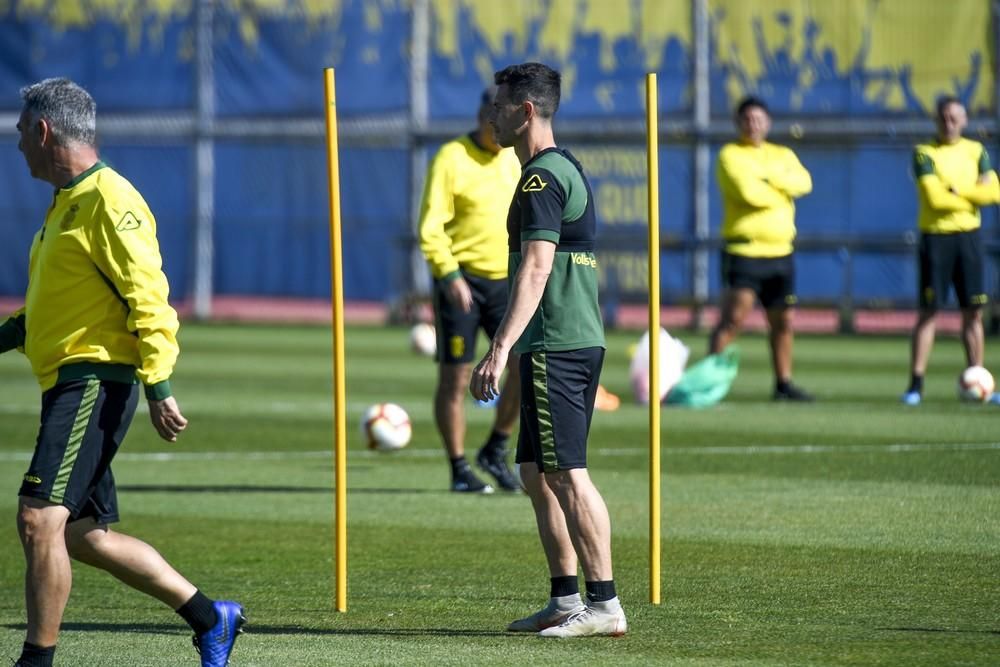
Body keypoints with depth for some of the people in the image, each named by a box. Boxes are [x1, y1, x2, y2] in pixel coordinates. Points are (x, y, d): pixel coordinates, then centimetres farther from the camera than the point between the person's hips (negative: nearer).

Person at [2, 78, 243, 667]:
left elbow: (148, 297, -17)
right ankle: (210, 618, 19)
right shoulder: (67, 202, 19)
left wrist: (158, 386, -23)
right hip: (71, 385, 10)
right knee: (83, 535, 11)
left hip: (96, 383, -10)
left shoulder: (108, 201, -12)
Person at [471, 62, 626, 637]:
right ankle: (565, 601, 16)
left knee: (567, 474, -9)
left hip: (556, 347, -10)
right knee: (537, 474, 14)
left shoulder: (541, 178, -13)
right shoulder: (568, 168, 19)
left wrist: (501, 349, -25)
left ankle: (605, 605, -9)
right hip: (582, 340, 10)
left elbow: (535, 270, -21)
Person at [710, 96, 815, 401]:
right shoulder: (730, 155, -2)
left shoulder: (783, 156, 15)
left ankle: (784, 383, 22)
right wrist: (782, 193, -3)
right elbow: (747, 191, -18)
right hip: (743, 250, -6)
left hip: (780, 252, 6)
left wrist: (769, 177, -17)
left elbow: (803, 182, -4)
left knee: (783, 321, 12)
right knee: (733, 318, -15)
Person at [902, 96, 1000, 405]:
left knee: (973, 311, 5)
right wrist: (973, 196, -8)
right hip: (936, 237, -4)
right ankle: (916, 384, -5)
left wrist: (957, 189, -12)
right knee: (928, 311, -6)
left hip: (968, 236, 4)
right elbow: (934, 197, -17)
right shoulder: (924, 153, -5)